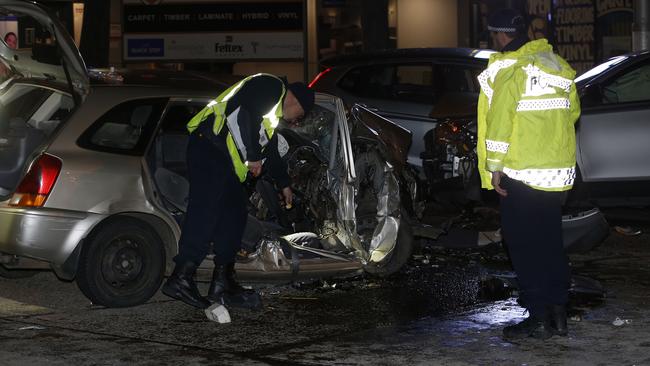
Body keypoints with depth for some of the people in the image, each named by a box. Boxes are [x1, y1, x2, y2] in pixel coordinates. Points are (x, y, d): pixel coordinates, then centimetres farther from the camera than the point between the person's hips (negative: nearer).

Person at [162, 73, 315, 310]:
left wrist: (284, 184, 56)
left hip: (225, 162, 11)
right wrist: (253, 156, -13)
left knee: (234, 215, 6)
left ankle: (223, 285, 6)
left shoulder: (272, 115, 32)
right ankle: (181, 278, -26)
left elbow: (270, 149, 45)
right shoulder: (271, 87, 0)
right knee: (205, 210, -19)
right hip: (209, 146, -11)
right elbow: (244, 111, -18)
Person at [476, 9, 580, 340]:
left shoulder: (509, 70, -13)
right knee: (550, 241, 15)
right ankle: (558, 312, 18)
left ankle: (538, 318, 0)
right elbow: (572, 111, 17)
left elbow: (499, 122, -17)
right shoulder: (557, 65, 11)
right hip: (558, 171, 8)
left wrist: (494, 167, -12)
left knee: (524, 246, -1)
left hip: (522, 173, -7)